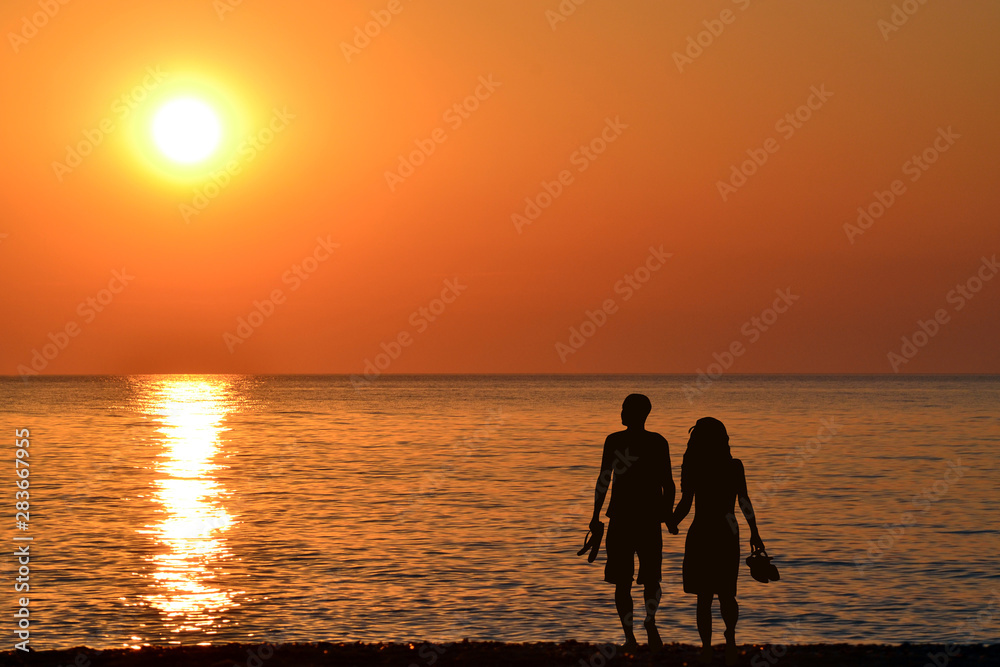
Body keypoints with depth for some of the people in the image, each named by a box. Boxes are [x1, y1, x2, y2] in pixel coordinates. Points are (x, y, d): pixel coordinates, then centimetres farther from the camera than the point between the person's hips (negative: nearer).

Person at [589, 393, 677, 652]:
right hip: (650, 519, 1)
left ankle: (629, 637, -1)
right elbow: (667, 484, 1)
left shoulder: (614, 441, -4)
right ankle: (650, 620, -11)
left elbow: (604, 480, -7)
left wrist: (596, 516, -1)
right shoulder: (658, 443, 0)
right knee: (651, 578, 14)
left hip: (621, 520, -1)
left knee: (622, 582, 6)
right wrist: (668, 517, 11)